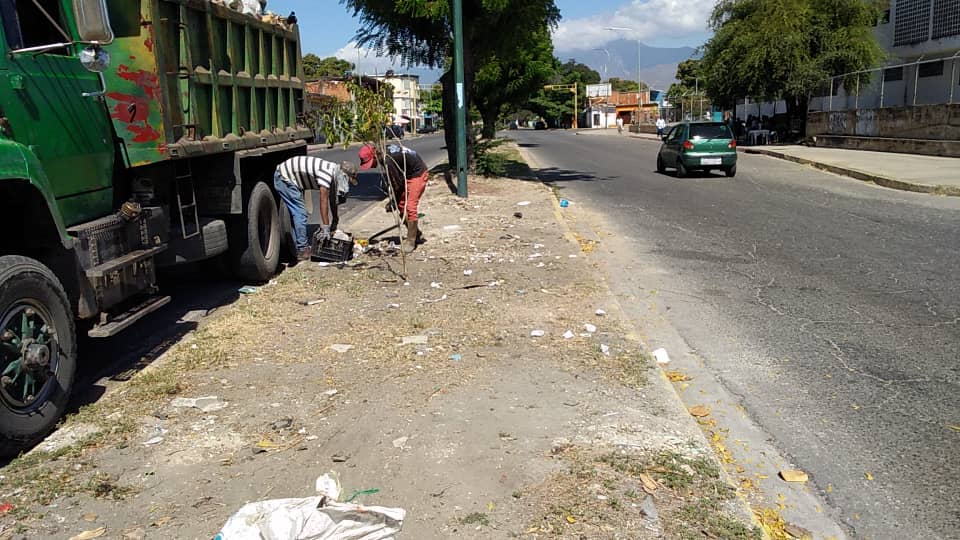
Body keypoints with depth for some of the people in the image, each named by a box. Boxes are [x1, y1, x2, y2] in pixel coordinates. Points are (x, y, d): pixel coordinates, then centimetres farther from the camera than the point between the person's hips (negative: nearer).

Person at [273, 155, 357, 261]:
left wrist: (334, 223, 21)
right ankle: (302, 250, -7)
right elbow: (324, 201, -27)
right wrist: (325, 228, -26)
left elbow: (333, 201, 14)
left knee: (296, 213, 13)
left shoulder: (335, 173, 3)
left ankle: (298, 247, 18)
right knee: (300, 213, -11)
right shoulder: (327, 172, -26)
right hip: (283, 178, -10)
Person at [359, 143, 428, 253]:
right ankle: (415, 233, 23)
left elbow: (398, 184, -22)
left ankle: (411, 241, -9)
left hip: (418, 174, -10)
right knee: (401, 206, 8)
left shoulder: (388, 160, -31)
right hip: (408, 174, 10)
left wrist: (392, 202, -10)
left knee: (410, 207, -15)